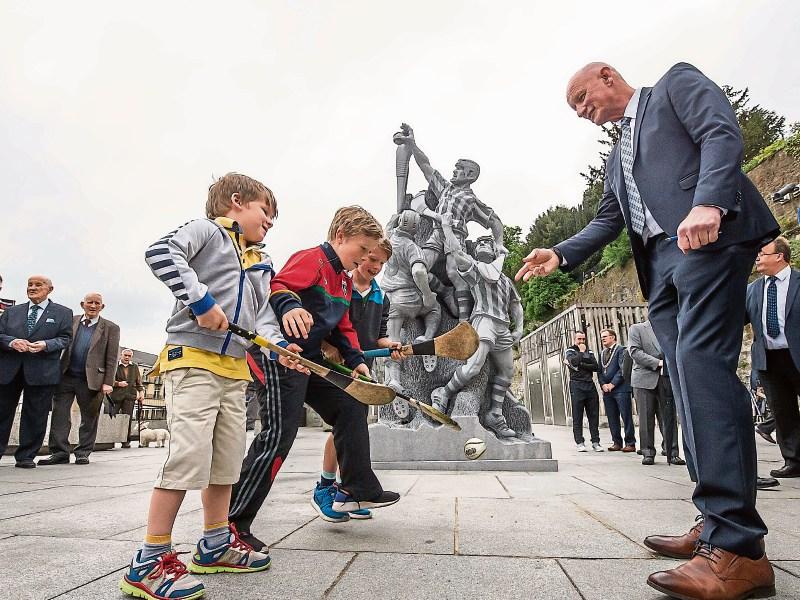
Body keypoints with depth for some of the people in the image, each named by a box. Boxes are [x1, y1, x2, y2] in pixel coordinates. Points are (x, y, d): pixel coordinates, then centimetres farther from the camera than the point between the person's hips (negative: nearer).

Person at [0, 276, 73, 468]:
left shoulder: (62, 313, 8)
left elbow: (65, 338, 1)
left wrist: (46, 344, -17)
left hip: (42, 371, -2)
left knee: (35, 416, 2)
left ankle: (26, 456, 13)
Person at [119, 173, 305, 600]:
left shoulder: (261, 264, 22)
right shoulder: (207, 229, 1)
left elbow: (263, 315, 15)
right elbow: (160, 252, -16)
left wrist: (277, 345, -4)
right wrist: (201, 299, -22)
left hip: (236, 368, 8)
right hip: (193, 358, -8)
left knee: (227, 457, 13)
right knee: (188, 454, -11)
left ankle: (215, 545, 29)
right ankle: (149, 563, 3)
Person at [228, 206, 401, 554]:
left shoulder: (345, 281, 19)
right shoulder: (311, 259, -10)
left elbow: (344, 327, 23)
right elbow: (278, 287, -25)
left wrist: (354, 359, 9)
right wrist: (289, 307, -47)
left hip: (313, 359, 10)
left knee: (352, 409, 11)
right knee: (278, 436, -12)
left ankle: (358, 490, 23)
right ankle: (232, 522, 0)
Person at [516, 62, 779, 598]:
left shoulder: (677, 83, 13)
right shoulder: (618, 157, 31)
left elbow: (722, 133, -5)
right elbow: (608, 221, 24)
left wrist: (708, 202, -22)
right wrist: (561, 255, 7)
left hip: (707, 239, -8)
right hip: (660, 265, 8)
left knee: (702, 365, -20)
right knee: (690, 384, 2)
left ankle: (739, 549, -18)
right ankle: (719, 524, 7)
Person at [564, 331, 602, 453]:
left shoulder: (589, 351, 19)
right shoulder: (569, 351, 7)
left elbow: (596, 366, 2)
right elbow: (574, 361, -16)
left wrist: (580, 365, -8)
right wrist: (581, 351, -2)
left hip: (590, 384, 4)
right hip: (577, 385, -4)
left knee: (594, 415, 2)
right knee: (577, 416, -3)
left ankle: (595, 442, 7)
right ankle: (580, 443, 1)